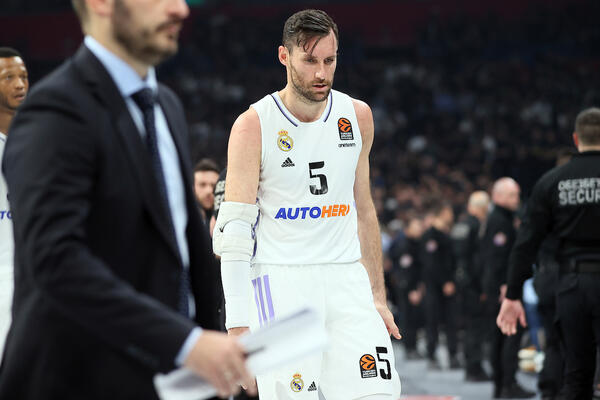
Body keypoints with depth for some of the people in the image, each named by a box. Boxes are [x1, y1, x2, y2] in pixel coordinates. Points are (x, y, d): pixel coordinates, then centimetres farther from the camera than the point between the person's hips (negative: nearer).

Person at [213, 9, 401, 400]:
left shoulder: (358, 117, 8)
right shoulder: (253, 126, -7)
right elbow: (235, 229, -9)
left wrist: (378, 297, 15)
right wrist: (238, 323, -16)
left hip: (346, 278, 4)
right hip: (280, 281, -4)